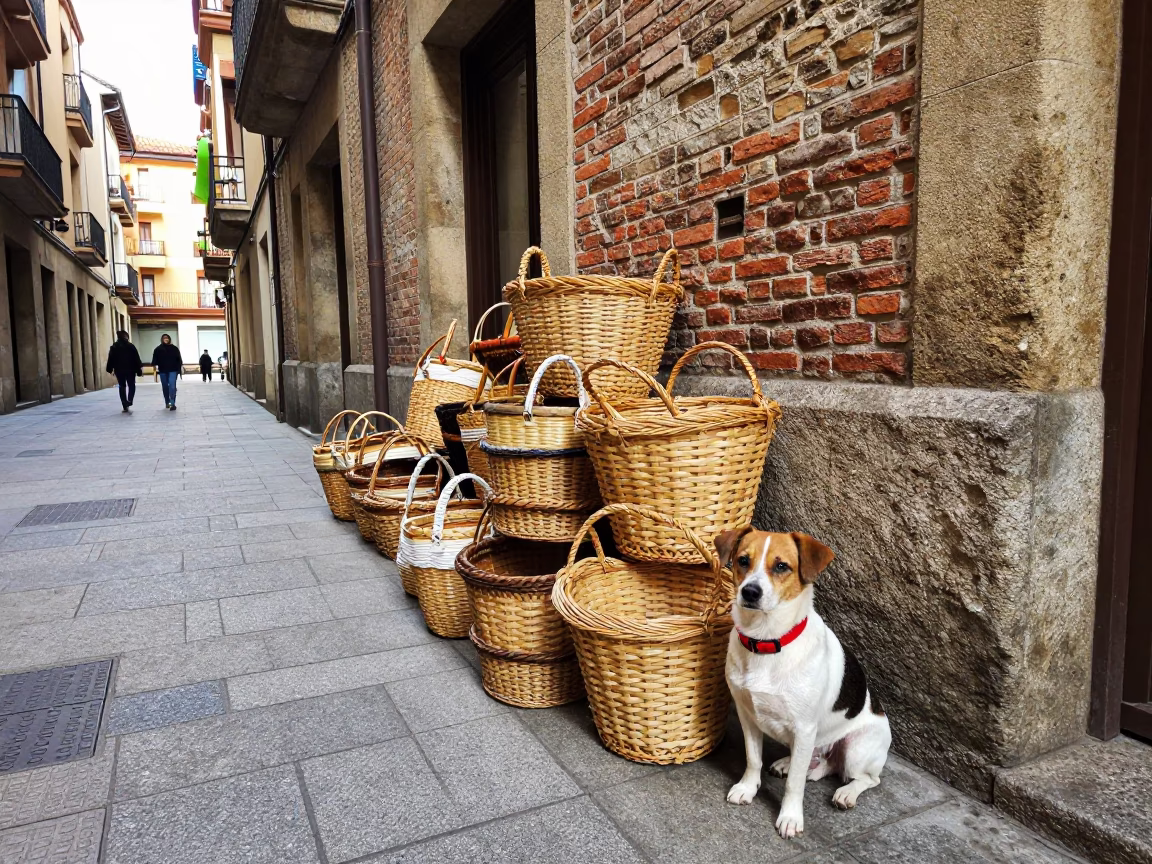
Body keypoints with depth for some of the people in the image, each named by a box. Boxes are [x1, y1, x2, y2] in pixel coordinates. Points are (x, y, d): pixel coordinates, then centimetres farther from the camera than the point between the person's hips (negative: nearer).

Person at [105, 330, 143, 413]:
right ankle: (129, 402, -17)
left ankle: (125, 407, 8)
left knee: (122, 387, 10)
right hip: (130, 370, -2)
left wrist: (110, 369, 14)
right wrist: (140, 368, -1)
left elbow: (111, 359, 5)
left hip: (119, 370, 2)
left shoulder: (114, 347, 2)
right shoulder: (130, 346, -6)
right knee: (131, 386, 8)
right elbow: (136, 358, -7)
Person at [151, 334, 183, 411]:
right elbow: (155, 359, 0)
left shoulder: (174, 348, 4)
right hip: (163, 371, 2)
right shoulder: (158, 349, 5)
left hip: (173, 370, -2)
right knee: (165, 387, 10)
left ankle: (172, 403, -17)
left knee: (172, 386, -15)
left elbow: (179, 358, 5)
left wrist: (181, 366, 0)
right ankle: (167, 403, 24)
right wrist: (155, 366, -15)